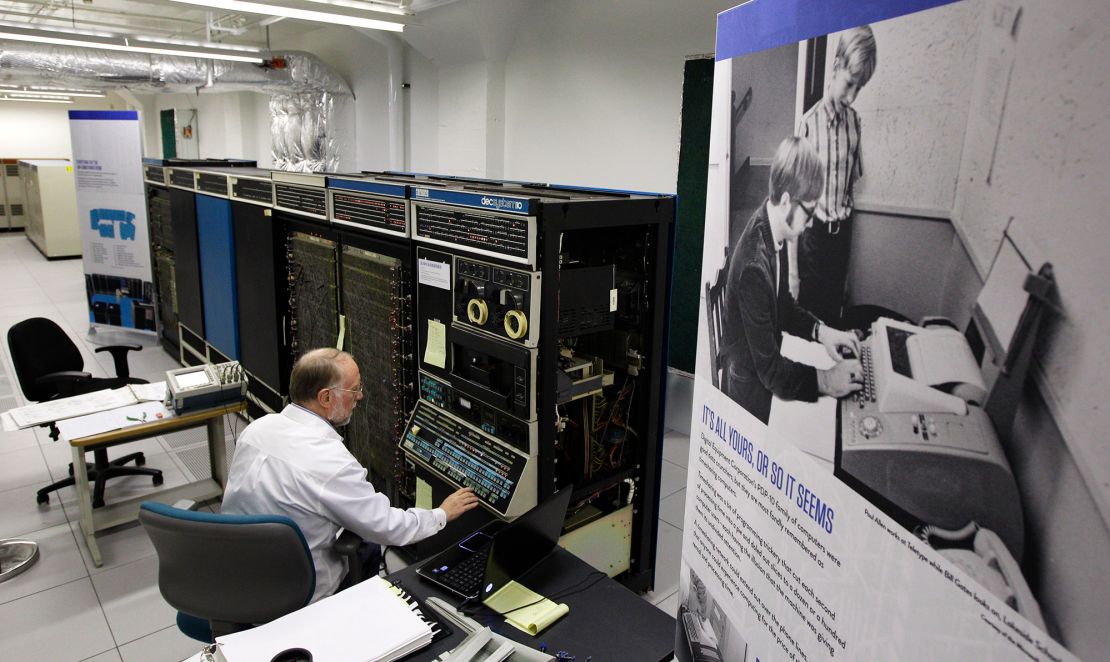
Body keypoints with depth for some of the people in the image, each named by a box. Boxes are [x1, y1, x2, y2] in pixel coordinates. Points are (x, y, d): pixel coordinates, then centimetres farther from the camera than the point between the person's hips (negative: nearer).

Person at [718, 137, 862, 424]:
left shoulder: (773, 231, -6)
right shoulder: (753, 266, -32)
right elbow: (770, 371, -24)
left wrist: (820, 331, 0)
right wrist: (825, 380, -20)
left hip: (765, 369, 8)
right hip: (751, 397, -8)